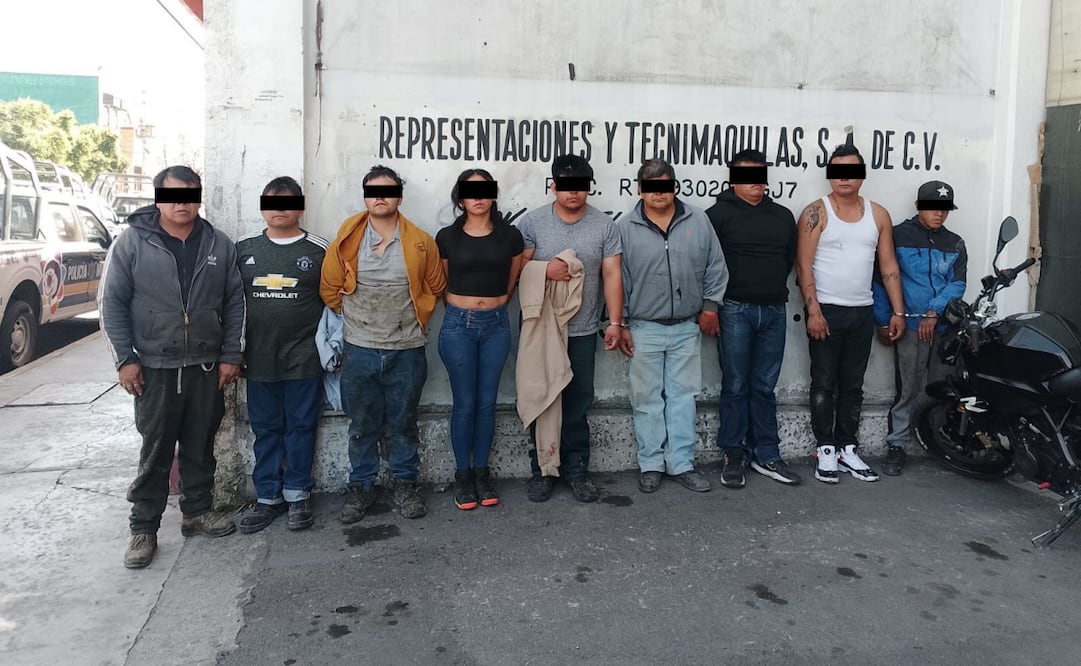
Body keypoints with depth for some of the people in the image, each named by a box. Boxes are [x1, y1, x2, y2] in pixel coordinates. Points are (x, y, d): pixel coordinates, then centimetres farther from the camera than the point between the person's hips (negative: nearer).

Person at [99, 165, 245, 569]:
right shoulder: (132, 242, -4)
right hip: (154, 368, -2)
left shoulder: (219, 245, 4)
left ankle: (197, 512, 29)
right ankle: (144, 528, 17)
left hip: (207, 367, 3)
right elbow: (111, 302, -3)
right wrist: (124, 359, -8)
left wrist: (231, 355, 1)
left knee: (201, 446, 13)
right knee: (156, 451, 4)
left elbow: (234, 303, 6)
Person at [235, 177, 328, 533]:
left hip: (304, 357, -2)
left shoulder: (319, 250, 0)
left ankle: (297, 494, 18)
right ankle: (267, 497, 20)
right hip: (259, 357, 3)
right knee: (265, 429, 10)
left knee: (301, 426, 5)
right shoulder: (244, 249, 7)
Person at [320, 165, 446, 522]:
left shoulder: (420, 242, -3)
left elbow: (435, 287, 10)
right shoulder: (347, 239, -2)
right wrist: (356, 316, 12)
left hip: (406, 350, 0)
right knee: (362, 425, 12)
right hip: (359, 350, 1)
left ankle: (405, 483, 28)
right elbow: (330, 288, 8)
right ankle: (361, 485, 27)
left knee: (403, 423, 12)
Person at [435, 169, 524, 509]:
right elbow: (441, 285, 10)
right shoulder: (447, 237, -1)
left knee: (487, 402, 7)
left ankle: (482, 472, 21)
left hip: (496, 325, 1)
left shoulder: (510, 235, 1)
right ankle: (462, 474, 17)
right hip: (458, 325, -1)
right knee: (464, 403, 3)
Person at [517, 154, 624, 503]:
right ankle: (542, 470, 20)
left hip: (583, 330, 1)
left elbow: (612, 275, 1)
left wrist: (615, 322, -1)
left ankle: (576, 470, 21)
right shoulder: (532, 221, -3)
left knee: (578, 403, 8)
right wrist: (545, 270, -20)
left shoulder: (604, 225, 1)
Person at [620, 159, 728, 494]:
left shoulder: (698, 221, 1)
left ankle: (681, 463, 19)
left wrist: (710, 304, 2)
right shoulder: (626, 228, -3)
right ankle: (651, 464, 18)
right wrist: (621, 323, -2)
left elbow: (715, 267, 7)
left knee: (683, 395, 9)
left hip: (687, 328, 2)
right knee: (648, 398, 7)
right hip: (645, 329, -1)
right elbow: (619, 279, -1)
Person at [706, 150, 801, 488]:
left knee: (765, 388, 9)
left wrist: (773, 289, 12)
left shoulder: (783, 216, 14)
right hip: (736, 311, -4)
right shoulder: (719, 214, -1)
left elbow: (790, 259, 20)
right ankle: (733, 455, 12)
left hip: (774, 311, 4)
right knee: (736, 387, 2)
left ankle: (766, 455, 16)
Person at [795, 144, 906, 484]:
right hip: (826, 311, -4)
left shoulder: (878, 215, 9)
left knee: (853, 385, 10)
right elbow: (804, 265, -9)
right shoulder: (816, 213, -4)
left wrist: (898, 311, 3)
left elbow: (888, 266, 9)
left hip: (862, 312, 4)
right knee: (824, 384, 1)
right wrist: (813, 310, -17)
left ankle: (848, 449, 19)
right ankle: (826, 450, 8)